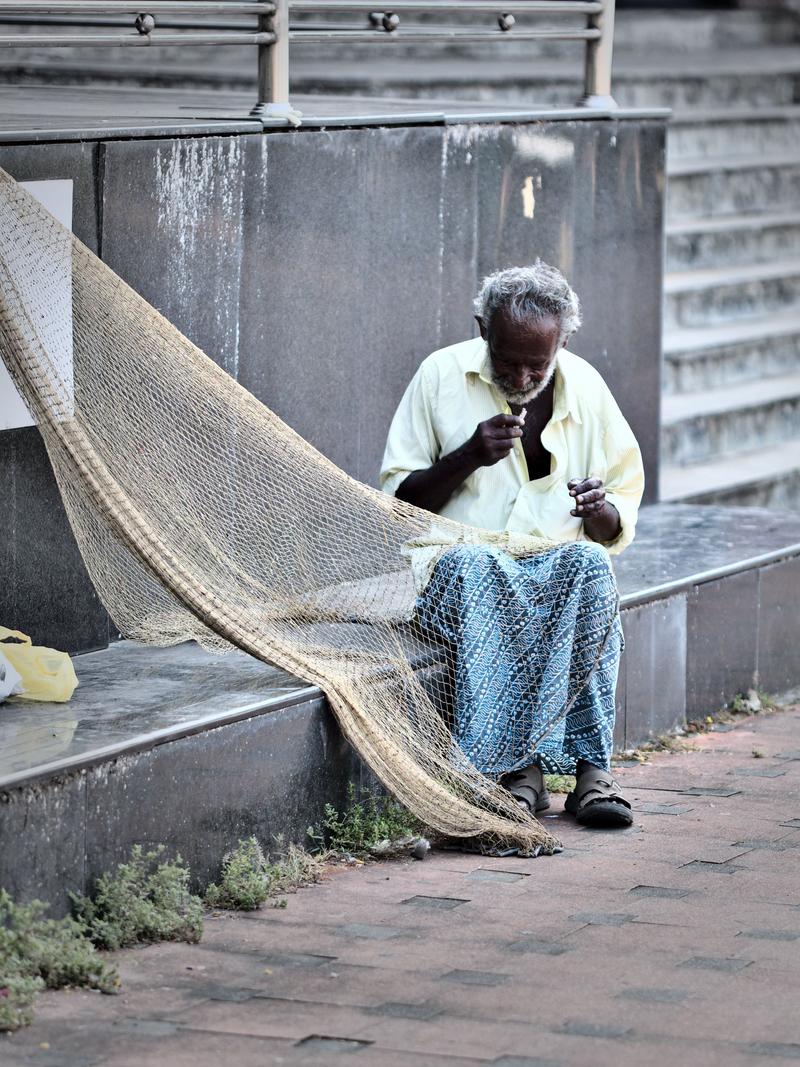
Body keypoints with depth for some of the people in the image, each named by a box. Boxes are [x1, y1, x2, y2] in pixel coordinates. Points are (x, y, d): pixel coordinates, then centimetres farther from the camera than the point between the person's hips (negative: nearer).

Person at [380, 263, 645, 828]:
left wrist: (601, 511, -13)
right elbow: (398, 501, 2)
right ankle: (519, 762, -37)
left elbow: (616, 529, 12)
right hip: (461, 568, -1)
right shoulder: (443, 375, 0)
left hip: (560, 566, 2)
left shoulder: (587, 390, 5)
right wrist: (466, 458, -16)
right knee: (475, 568, -37)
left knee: (590, 565, -33)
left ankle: (591, 765, -34)